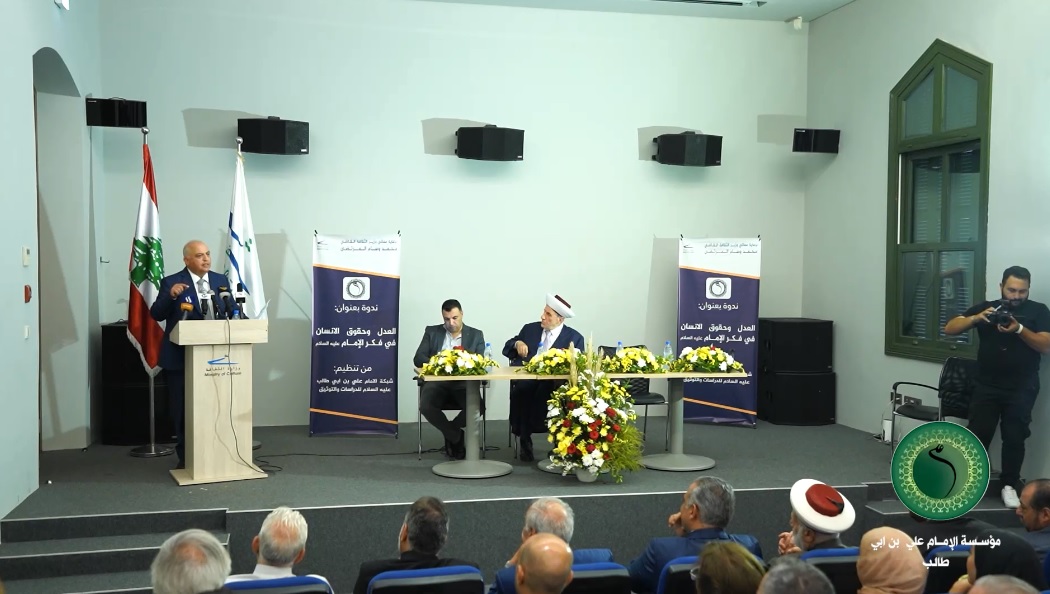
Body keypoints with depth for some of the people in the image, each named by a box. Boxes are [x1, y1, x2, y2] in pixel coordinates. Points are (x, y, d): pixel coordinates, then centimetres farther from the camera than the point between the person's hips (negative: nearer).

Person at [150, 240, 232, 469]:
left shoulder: (221, 280, 7)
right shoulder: (171, 282, -5)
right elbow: (156, 315, -11)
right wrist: (171, 296, -27)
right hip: (180, 357, -2)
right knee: (182, 409, 7)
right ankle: (185, 456, 20)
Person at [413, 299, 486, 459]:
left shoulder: (476, 335, 12)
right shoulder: (431, 332, 13)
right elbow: (418, 359, 4)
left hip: (464, 383, 0)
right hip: (437, 381, 0)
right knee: (426, 406, -32)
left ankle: (449, 432, 1)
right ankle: (457, 437, -8)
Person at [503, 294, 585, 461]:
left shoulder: (574, 338, 7)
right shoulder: (530, 329, 17)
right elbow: (507, 349, 19)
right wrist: (517, 343, -2)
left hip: (552, 383, -2)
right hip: (525, 379, 2)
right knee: (521, 389, -33)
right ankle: (524, 441, -18)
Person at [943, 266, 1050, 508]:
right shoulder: (986, 307, 5)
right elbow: (950, 328, -1)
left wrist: (1019, 329, -25)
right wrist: (976, 318, -19)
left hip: (1021, 389, -1)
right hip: (986, 386, 1)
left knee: (1014, 438, 2)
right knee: (977, 434, 0)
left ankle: (1009, 484, 15)